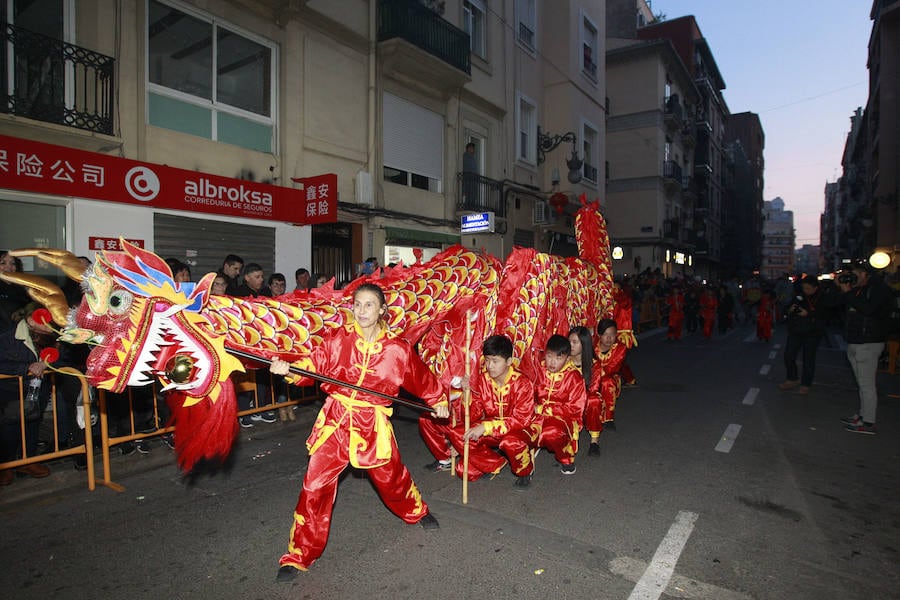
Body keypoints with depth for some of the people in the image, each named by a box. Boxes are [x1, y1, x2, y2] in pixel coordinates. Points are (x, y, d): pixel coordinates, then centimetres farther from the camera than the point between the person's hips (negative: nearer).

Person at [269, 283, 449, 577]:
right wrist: (289, 368, -28)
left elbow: (421, 376, 8)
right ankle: (299, 554, 16)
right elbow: (315, 363, -9)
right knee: (315, 484, -3)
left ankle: (417, 511, 50)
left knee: (390, 475, 16)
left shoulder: (397, 348, -5)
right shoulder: (337, 338, -4)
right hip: (336, 420, 0)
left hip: (374, 425, 0)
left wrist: (438, 400, 18)